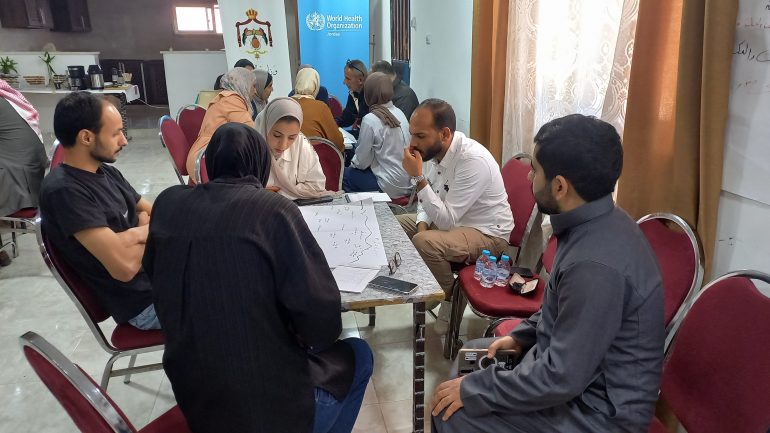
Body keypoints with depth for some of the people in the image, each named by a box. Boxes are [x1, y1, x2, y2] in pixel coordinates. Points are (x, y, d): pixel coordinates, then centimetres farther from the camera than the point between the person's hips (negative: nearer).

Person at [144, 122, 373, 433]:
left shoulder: (167, 203, -2)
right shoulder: (274, 210, -18)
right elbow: (322, 322, -18)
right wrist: (307, 340, 4)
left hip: (193, 396, 6)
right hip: (268, 403, -5)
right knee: (357, 355, 22)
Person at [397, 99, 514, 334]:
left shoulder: (474, 161, -30)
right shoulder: (437, 151, -6)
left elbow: (447, 220, -30)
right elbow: (428, 198, 9)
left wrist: (418, 176, -33)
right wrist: (422, 225, -11)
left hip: (487, 234, -8)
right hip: (453, 219, 9)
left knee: (424, 243, -31)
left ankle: (451, 295, -4)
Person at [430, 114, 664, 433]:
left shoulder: (596, 264, -34)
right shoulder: (598, 223, -3)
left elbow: (561, 379, -28)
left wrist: (473, 390, -19)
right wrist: (521, 336, 9)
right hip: (579, 364, 9)